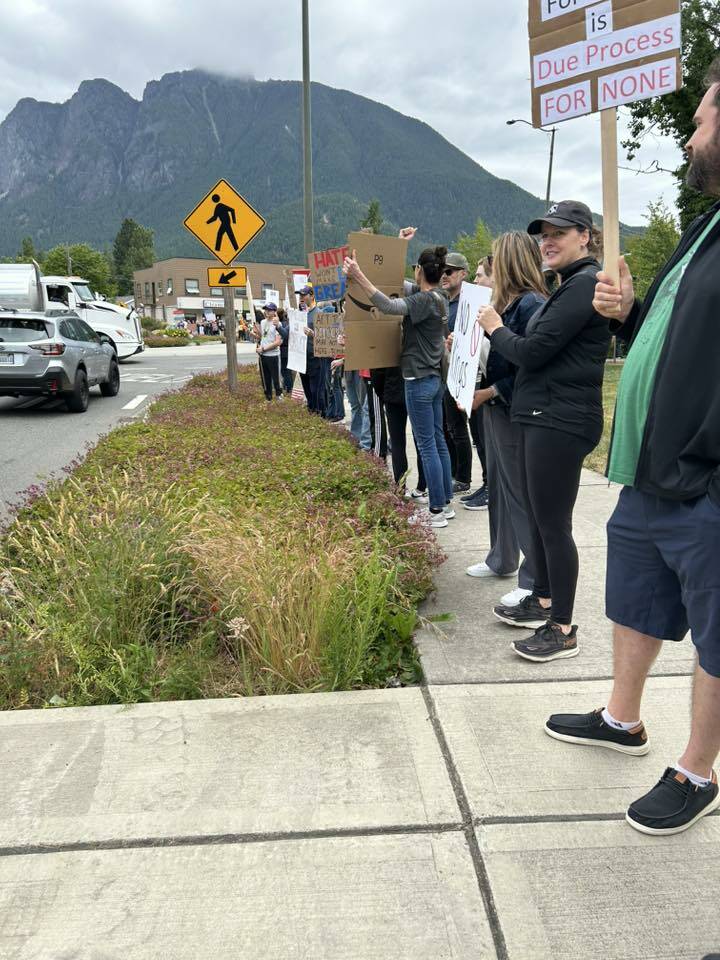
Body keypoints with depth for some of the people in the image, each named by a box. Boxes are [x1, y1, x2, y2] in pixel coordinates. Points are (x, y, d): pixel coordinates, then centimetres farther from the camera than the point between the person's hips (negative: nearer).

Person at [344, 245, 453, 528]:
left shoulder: (423, 299, -17)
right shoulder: (441, 299, 10)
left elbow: (389, 306, -33)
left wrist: (360, 278, -37)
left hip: (419, 381, -9)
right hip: (435, 378, 9)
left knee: (427, 445, -4)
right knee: (438, 440, 13)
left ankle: (437, 510, 1)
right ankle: (446, 502, 20)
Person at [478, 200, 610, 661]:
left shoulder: (585, 283, -15)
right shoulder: (571, 285, 18)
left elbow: (532, 352, -20)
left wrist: (495, 328, -3)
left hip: (561, 422, -11)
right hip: (545, 416, 11)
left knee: (554, 525, -4)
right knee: (539, 518, 17)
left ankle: (563, 630, 7)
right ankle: (543, 602, 32)